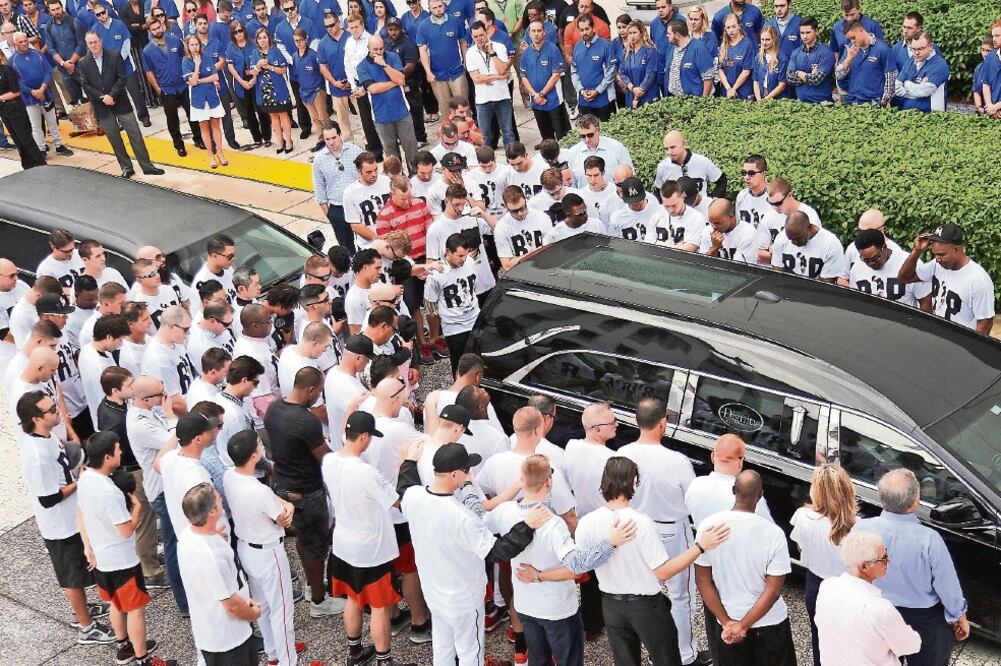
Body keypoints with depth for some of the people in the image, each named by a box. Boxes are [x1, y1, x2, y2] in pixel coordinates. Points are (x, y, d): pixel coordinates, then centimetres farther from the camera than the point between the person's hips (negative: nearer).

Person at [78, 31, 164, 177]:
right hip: (102, 107, 1)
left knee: (135, 134, -2)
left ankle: (147, 166, 3)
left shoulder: (114, 56, -2)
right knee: (114, 139, 6)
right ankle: (126, 167, 16)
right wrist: (102, 98, -13)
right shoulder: (83, 63, 2)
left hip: (120, 102, -1)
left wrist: (111, 95, -16)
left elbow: (122, 78, -6)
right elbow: (85, 85, -2)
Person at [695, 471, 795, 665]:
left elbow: (703, 581, -8)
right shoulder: (774, 533, -18)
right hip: (771, 624, -2)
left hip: (728, 623, 2)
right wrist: (744, 625, -14)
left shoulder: (708, 527, -13)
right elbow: (773, 590, -17)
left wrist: (727, 622, -7)